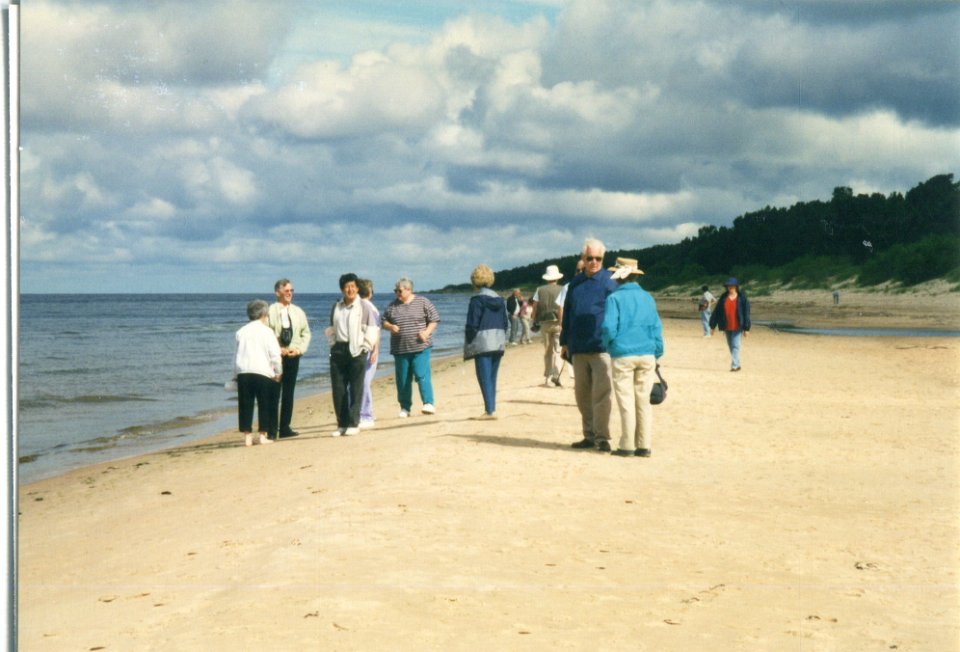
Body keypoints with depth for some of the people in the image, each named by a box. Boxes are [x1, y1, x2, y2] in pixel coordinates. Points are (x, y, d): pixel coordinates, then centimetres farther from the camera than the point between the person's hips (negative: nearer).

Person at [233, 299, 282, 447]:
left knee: (245, 405, 6)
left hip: (243, 372, 3)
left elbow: (236, 354, 13)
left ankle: (247, 436, 5)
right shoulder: (266, 331, 0)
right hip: (262, 371, -3)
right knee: (265, 405, 5)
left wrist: (235, 374, 19)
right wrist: (278, 372, 6)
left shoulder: (241, 332, 11)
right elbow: (275, 354, -4)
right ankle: (263, 435, 4)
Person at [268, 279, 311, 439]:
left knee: (289, 392, 7)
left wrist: (299, 349, -4)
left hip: (293, 355, 5)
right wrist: (277, 350, -15)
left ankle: (285, 427, 12)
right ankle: (272, 429, -1)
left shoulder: (298, 312, 11)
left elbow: (306, 333, 11)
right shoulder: (270, 311, -4)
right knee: (274, 392, -4)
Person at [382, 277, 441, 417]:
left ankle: (429, 404, -13)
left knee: (422, 375, -14)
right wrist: (390, 326, -8)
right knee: (402, 379, 6)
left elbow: (434, 319, 2)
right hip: (400, 349, 4)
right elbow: (384, 321, 14)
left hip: (420, 347, -4)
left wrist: (427, 332, -14)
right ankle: (405, 408, 15)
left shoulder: (423, 302, 0)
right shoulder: (392, 306, 9)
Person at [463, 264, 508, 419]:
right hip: (498, 342, 7)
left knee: (484, 377, -6)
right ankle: (491, 409, 12)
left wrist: (468, 345, -4)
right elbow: (505, 322, 13)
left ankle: (490, 410, -12)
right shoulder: (499, 299, 10)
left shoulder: (477, 299, -10)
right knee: (492, 377, 12)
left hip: (482, 343, -7)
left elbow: (472, 325, -12)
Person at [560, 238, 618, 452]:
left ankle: (602, 437, -3)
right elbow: (567, 313, 18)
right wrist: (564, 342, 15)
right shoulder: (575, 283, 13)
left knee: (601, 394, -8)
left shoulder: (609, 282, -1)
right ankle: (589, 436, 18)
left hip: (602, 348, -5)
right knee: (582, 394, 9)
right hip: (578, 348, 5)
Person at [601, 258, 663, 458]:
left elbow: (609, 327, -11)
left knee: (626, 402, 1)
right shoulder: (647, 297, 8)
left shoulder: (615, 298, -5)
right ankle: (644, 445, 7)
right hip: (646, 354, 4)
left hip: (622, 355, -4)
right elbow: (656, 327, 7)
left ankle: (627, 446, 1)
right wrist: (657, 353, 13)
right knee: (643, 401, 8)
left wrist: (607, 343, 9)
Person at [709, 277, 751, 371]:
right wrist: (712, 325, 4)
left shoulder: (742, 298, -4)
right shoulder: (723, 298, 5)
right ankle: (737, 364, 24)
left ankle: (734, 365, -15)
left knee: (735, 346, -12)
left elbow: (746, 313, -4)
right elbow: (717, 311, 7)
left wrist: (746, 329, -7)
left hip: (737, 327, -4)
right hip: (727, 327, 4)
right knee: (731, 346, 12)